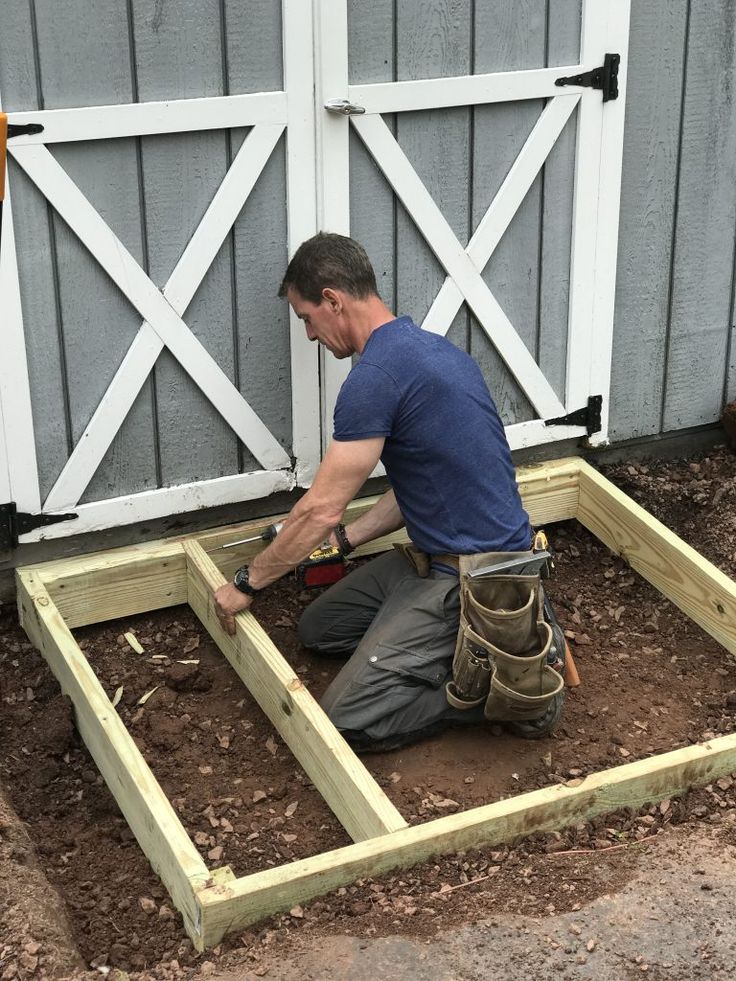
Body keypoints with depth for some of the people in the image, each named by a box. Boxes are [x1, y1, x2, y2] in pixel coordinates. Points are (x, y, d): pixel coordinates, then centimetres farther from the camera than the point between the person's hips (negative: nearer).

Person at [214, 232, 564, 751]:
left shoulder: (376, 376, -21)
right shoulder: (430, 348, 10)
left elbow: (320, 511, -17)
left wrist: (247, 583, -3)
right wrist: (346, 540, 15)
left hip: (474, 576, -10)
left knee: (349, 719, -13)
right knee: (320, 629, 18)